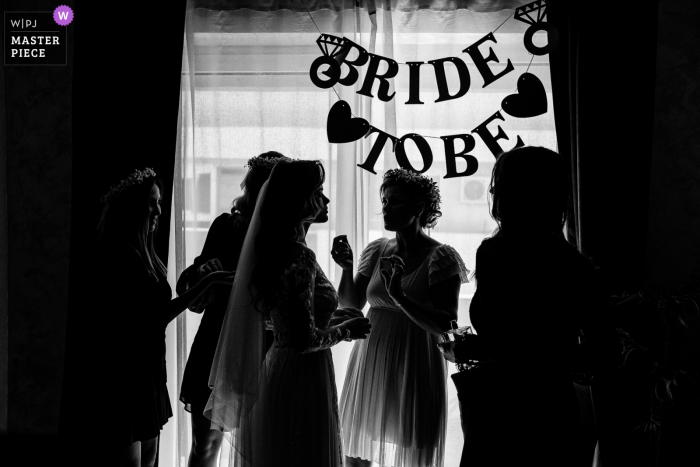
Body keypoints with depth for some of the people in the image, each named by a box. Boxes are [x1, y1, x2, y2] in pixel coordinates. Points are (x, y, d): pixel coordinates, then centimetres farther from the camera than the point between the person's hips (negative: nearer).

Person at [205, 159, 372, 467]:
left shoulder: (273, 247, 7)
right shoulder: (300, 257, -21)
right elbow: (305, 339, -24)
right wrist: (347, 331, -8)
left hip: (275, 370, 10)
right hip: (303, 377, -10)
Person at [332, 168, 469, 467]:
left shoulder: (441, 257, -8)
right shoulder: (377, 250, 7)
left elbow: (447, 328, -15)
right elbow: (350, 306, 6)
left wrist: (399, 297, -25)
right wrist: (346, 268, -9)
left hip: (413, 370, -5)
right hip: (370, 364, 5)